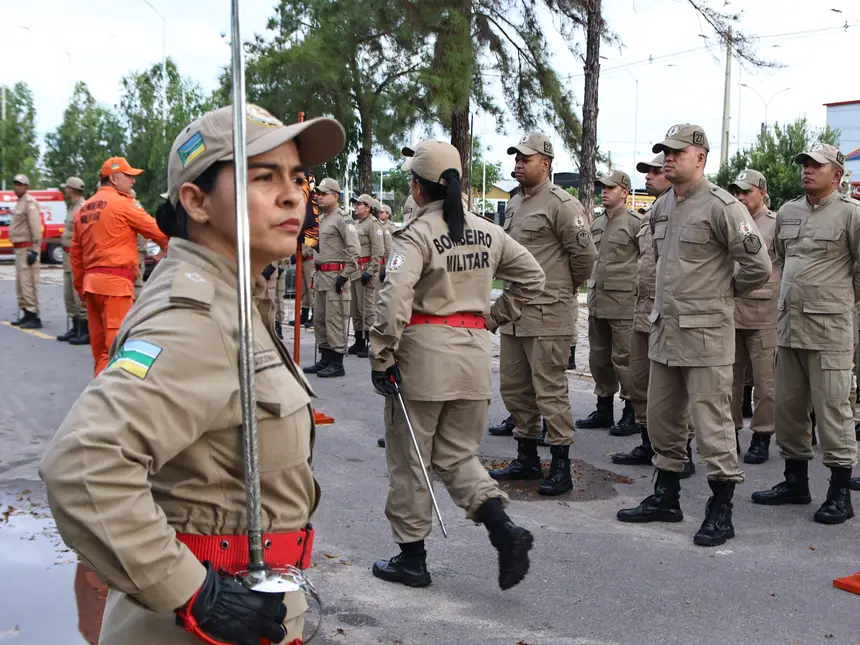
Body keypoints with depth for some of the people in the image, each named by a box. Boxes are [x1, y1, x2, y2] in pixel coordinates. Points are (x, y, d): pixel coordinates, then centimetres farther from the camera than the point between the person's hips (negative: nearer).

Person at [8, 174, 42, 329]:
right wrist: (17, 249, 19)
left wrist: (34, 251, -22)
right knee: (20, 284, 14)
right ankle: (27, 314, 22)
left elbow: (36, 229, -19)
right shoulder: (19, 203, 18)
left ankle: (34, 317, -11)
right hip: (19, 248, 10)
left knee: (28, 283, -12)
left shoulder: (30, 203, -12)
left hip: (27, 248, -10)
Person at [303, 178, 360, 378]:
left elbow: (355, 250, -18)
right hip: (320, 274, 10)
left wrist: (345, 275, -19)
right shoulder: (320, 219, 17)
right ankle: (325, 359, 21)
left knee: (335, 319, -7)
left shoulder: (342, 219, -11)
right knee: (319, 319, 12)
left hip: (335, 275, -10)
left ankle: (337, 363, -2)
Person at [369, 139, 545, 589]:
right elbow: (531, 277, 16)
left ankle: (412, 558, 19)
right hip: (475, 352, 6)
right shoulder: (488, 232, 8)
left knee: (409, 460, 9)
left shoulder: (416, 235, -11)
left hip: (424, 352, -6)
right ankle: (504, 529, -3)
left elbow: (395, 299, -24)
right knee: (457, 456, 17)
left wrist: (381, 358, -16)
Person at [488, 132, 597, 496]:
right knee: (514, 388, 14)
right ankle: (526, 459, 27)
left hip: (548, 315, -9)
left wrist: (566, 289, 4)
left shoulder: (561, 205, -12)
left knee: (549, 391, -4)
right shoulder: (514, 204, 15)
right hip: (514, 313, 9)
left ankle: (561, 466, 7)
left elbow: (585, 255, -11)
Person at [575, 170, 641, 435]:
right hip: (597, 300, 8)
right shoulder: (597, 224, 15)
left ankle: (632, 414, 6)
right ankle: (604, 410, 24)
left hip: (624, 301, -8)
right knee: (599, 357, 13)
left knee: (624, 358, -4)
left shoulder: (635, 223, -8)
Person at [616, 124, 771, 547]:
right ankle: (666, 498, 29)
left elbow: (758, 266, -14)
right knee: (661, 418, 15)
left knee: (712, 423, -3)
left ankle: (721, 511, 8)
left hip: (705, 333, -8)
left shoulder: (720, 206, -12)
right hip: (664, 330, 8)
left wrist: (726, 292, 0)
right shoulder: (661, 208, 12)